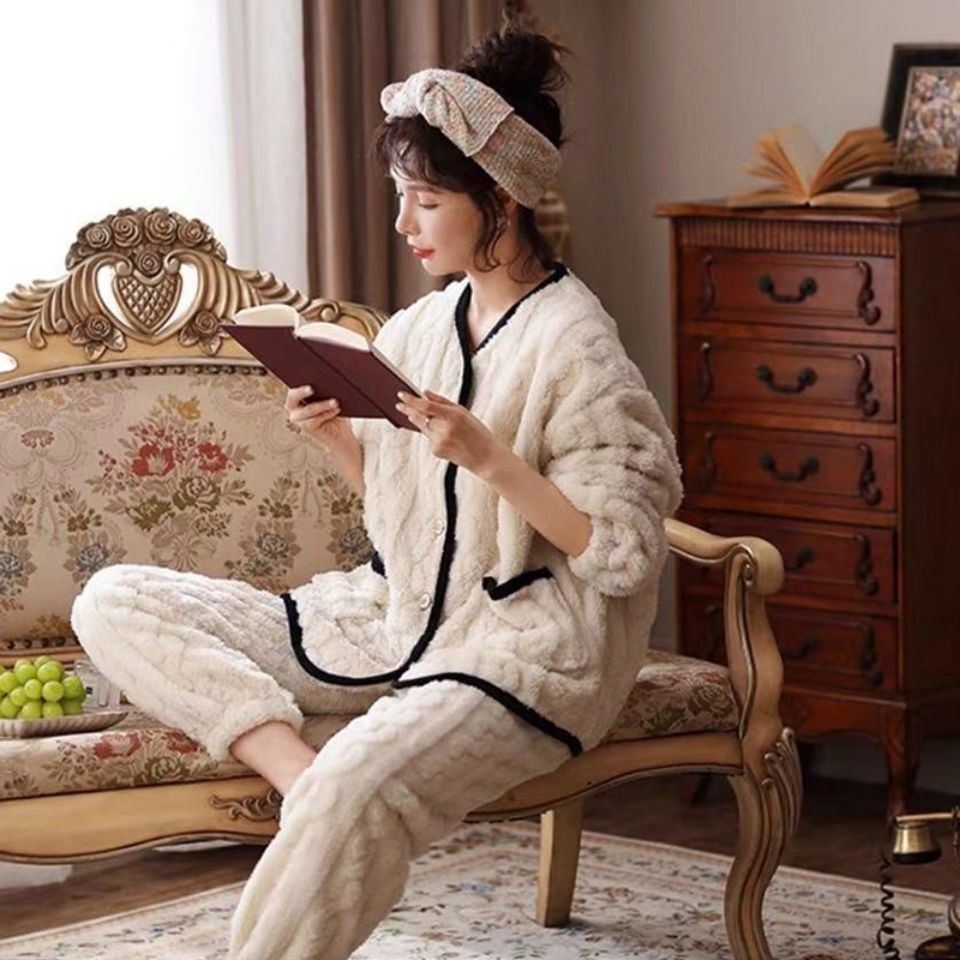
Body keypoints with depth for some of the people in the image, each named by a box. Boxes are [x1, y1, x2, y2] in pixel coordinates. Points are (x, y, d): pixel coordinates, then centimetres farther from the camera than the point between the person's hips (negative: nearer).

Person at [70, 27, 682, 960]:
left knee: (355, 791, -39)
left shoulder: (574, 343, -11)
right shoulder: (415, 330, 10)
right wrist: (334, 435, 2)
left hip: (515, 651, -8)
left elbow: (622, 551, -15)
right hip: (388, 618, 8)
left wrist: (490, 456, -23)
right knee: (114, 602, -6)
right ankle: (293, 765, -26)